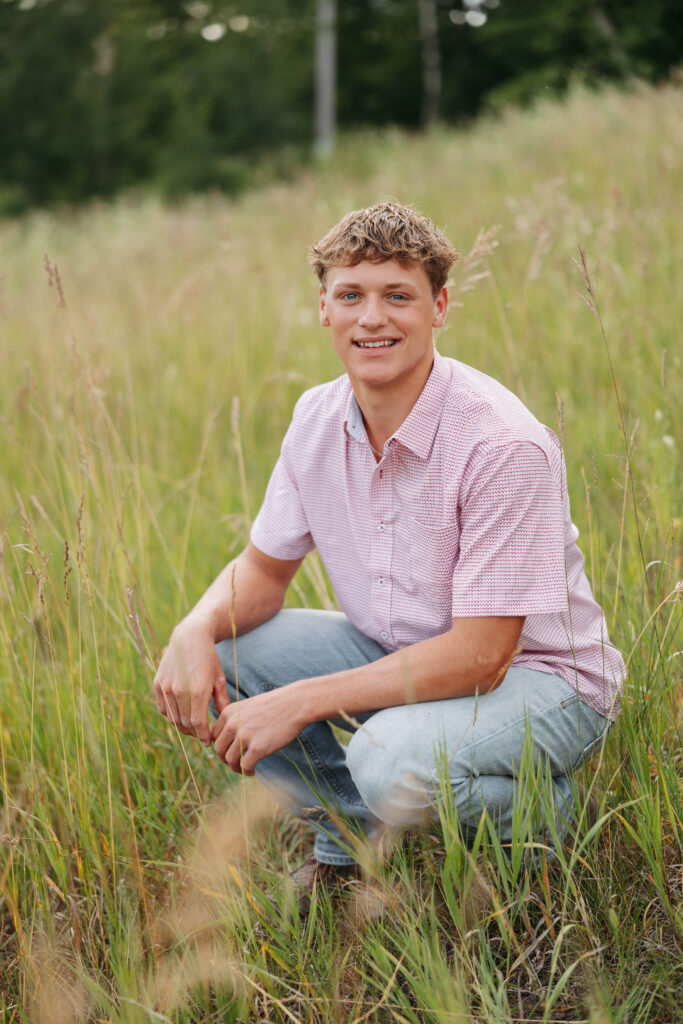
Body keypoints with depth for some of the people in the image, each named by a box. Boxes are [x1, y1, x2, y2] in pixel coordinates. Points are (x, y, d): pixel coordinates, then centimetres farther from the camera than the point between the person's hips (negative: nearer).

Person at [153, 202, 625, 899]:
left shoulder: (506, 445, -27)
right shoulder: (318, 417, -5)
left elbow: (480, 655, -28)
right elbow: (264, 568, 6)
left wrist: (300, 703, -29)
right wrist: (197, 629, -17)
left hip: (537, 677, -6)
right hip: (399, 655, 7)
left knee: (395, 760, -37)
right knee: (198, 671, -9)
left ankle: (537, 813, -2)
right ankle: (351, 837, 9)